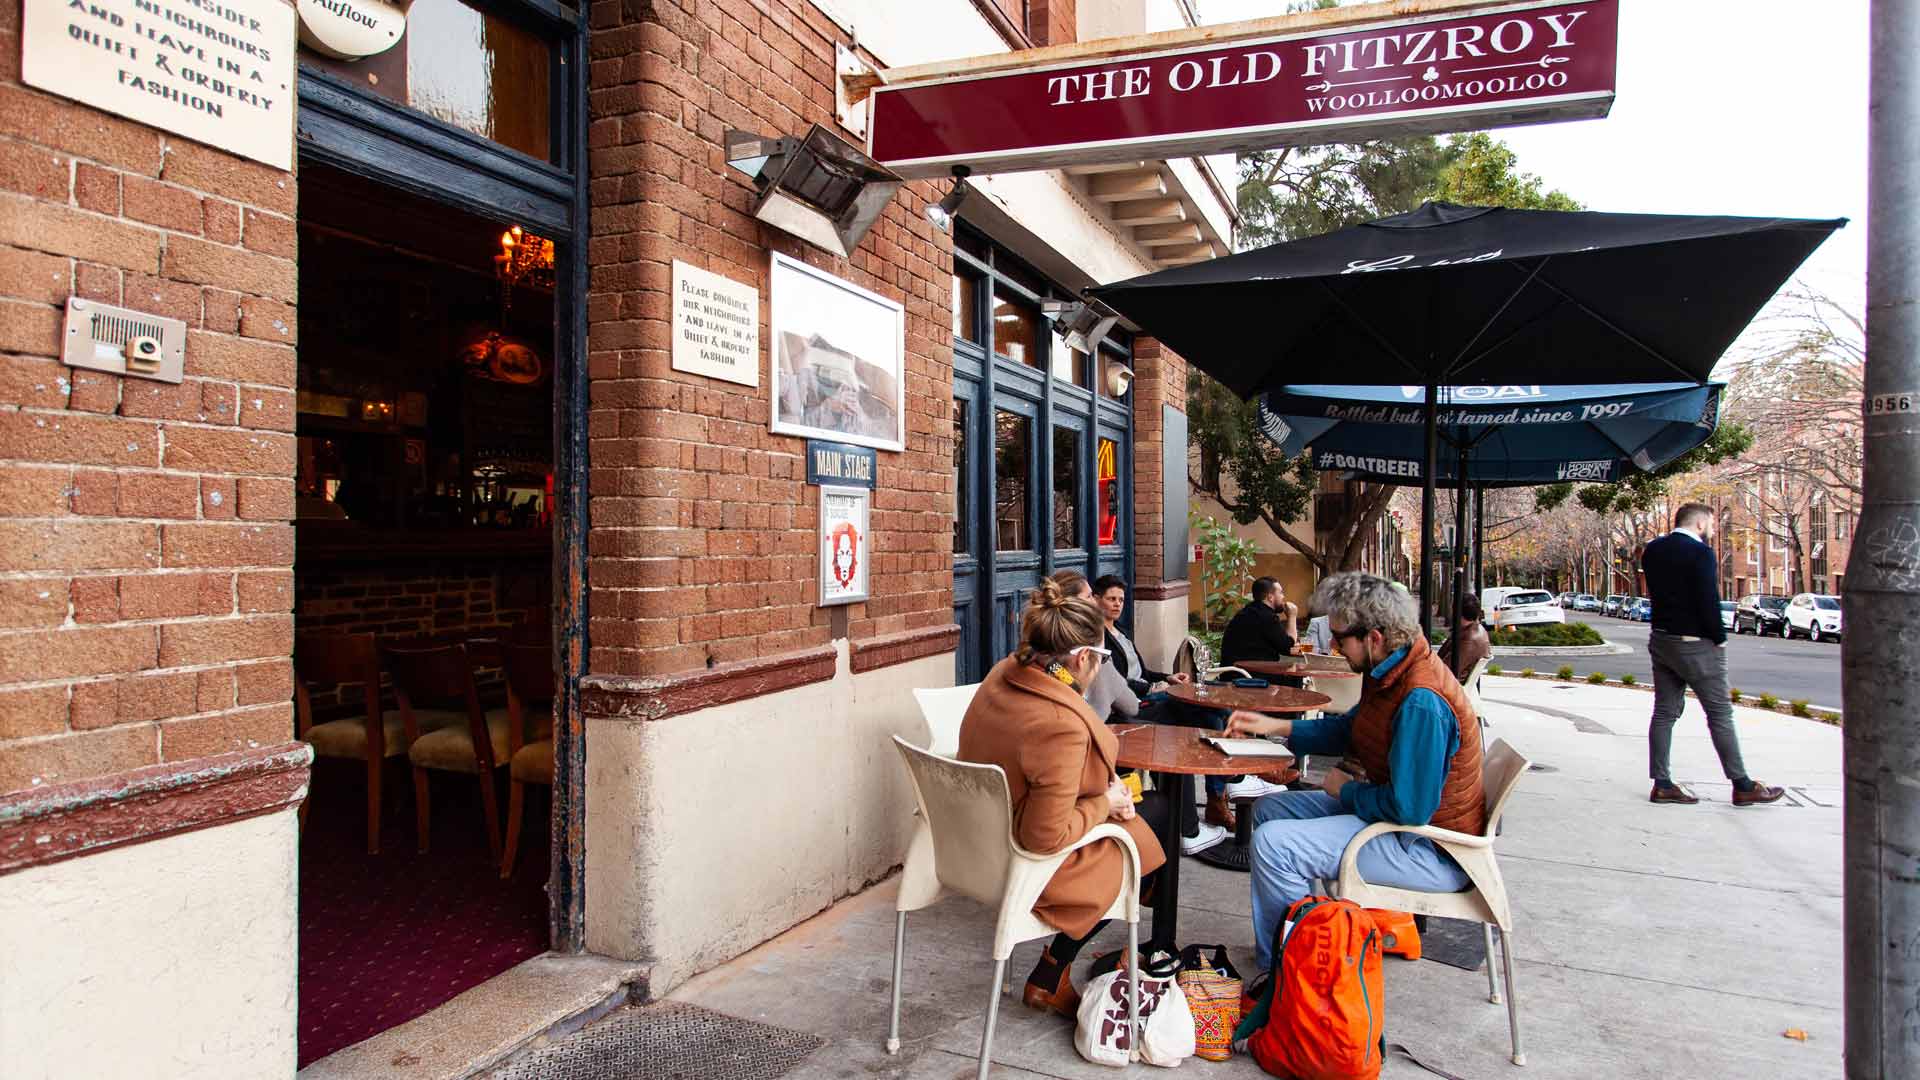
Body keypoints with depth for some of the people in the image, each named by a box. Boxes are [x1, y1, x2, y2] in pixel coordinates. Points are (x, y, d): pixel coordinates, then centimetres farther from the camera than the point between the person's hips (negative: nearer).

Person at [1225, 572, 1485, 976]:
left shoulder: (1421, 703, -30)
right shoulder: (1390, 672, 2)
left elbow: (1409, 809, -30)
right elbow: (1349, 728, 20)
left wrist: (1347, 791, -11)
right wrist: (1274, 726, 12)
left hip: (1431, 850, -11)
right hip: (1394, 808, 11)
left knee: (1272, 842, -23)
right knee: (1269, 809, 16)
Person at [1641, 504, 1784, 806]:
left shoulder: (1652, 551, 7)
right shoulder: (1700, 552, -16)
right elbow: (1708, 602, -18)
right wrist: (1720, 638, -6)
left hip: (1660, 640, 7)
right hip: (1695, 645, -7)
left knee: (1664, 712, 8)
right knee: (1720, 714, 3)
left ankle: (1662, 784, 10)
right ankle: (1743, 786, 11)